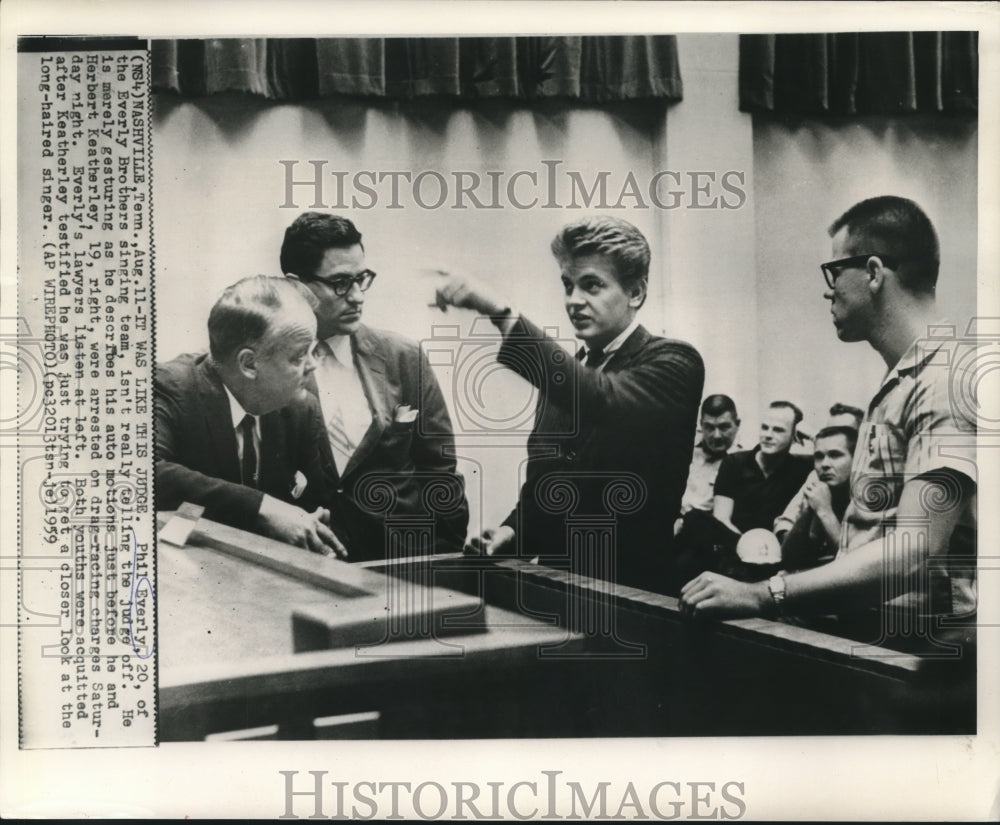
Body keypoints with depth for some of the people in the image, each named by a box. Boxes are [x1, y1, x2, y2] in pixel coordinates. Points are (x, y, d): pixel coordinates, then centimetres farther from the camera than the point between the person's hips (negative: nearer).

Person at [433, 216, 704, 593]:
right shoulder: (565, 370, 13)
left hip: (632, 590, -4)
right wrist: (513, 530, 1)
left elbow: (602, 401, -28)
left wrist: (502, 313, -33)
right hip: (551, 585, 5)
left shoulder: (674, 363, -7)